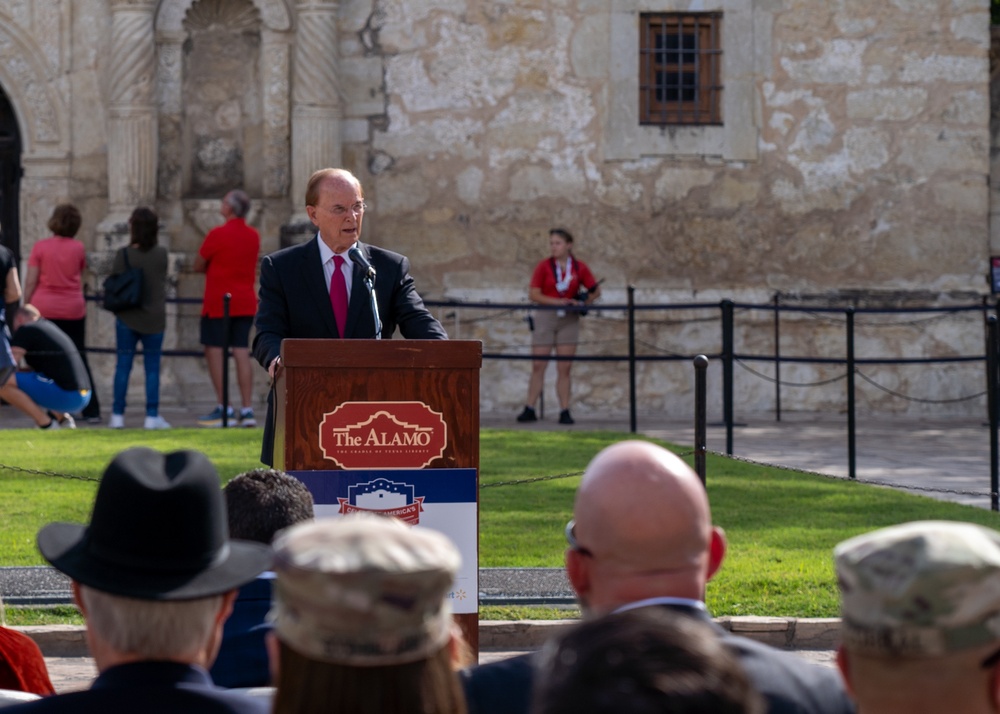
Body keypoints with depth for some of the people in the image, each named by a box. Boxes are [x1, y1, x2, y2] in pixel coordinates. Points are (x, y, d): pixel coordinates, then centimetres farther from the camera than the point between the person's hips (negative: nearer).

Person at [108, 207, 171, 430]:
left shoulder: (124, 254, -10)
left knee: (123, 365, 6)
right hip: (155, 319, 1)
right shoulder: (161, 254, -4)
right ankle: (152, 416, 4)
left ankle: (117, 415, 7)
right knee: (152, 367, 6)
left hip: (127, 318, -1)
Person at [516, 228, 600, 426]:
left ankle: (565, 411, 3)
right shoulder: (544, 267, -1)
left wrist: (583, 303, -10)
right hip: (545, 318, -1)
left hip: (569, 320, 1)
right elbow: (533, 294, -6)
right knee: (538, 366, -1)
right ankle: (530, 409, 3)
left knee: (564, 368, 1)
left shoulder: (579, 268, 2)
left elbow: (595, 290, 8)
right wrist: (558, 301, -16)